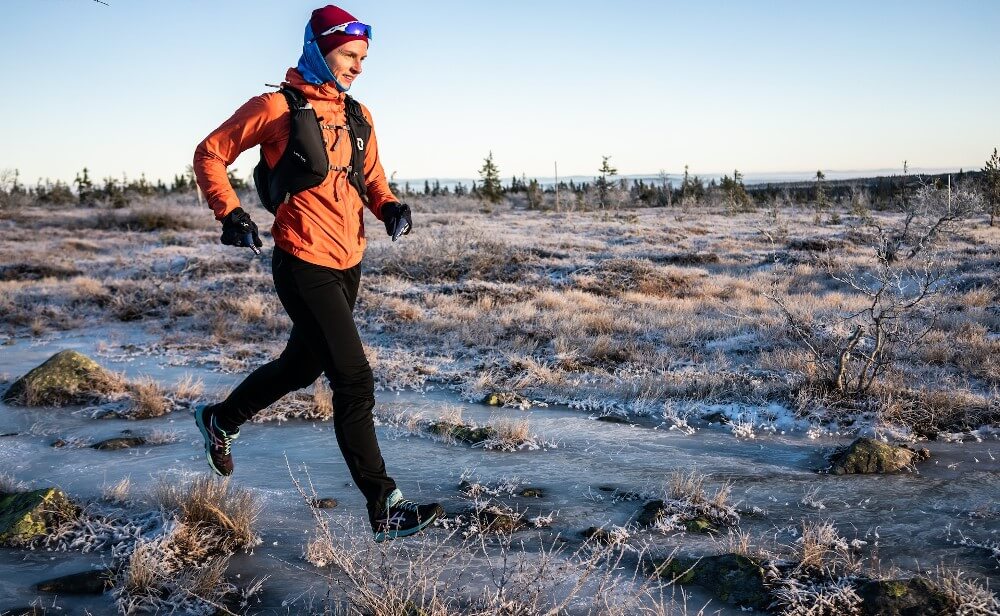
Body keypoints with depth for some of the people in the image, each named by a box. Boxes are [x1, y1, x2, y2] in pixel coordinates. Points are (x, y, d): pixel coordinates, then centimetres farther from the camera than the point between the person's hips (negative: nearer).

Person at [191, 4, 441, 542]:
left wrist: (387, 204, 2)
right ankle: (385, 507, -2)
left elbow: (370, 175, 23)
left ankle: (220, 419, 48)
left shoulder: (357, 116, 11)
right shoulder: (277, 107, -8)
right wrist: (230, 213, -12)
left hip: (349, 265, 8)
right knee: (354, 381, -10)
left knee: (302, 365, 23)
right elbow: (210, 154, -1)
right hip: (305, 266, -8)